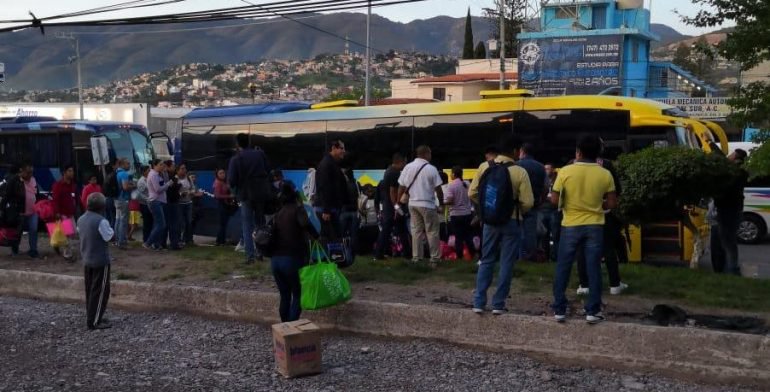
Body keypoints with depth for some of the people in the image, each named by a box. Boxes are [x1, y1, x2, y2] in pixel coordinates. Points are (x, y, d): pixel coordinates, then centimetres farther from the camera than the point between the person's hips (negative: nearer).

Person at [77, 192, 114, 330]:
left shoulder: (81, 219, 4)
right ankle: (94, 322, 0)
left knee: (90, 290, 16)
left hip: (87, 260, 8)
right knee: (100, 291, -1)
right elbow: (108, 236, -13)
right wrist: (110, 230, 4)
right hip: (100, 261, -8)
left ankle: (91, 318, 24)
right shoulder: (101, 221, -21)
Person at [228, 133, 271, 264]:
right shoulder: (260, 153, -2)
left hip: (246, 194, -3)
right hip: (262, 193, 3)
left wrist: (233, 186, 8)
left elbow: (231, 180, -12)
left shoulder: (236, 159, -12)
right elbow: (268, 170, 5)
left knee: (247, 226, 5)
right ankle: (260, 252, 19)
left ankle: (250, 255, -3)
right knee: (260, 222, 17)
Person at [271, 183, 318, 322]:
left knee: (285, 296, 17)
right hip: (292, 259, -6)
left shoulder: (278, 214, 16)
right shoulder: (297, 209, -2)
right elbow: (305, 223, -23)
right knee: (297, 295, 5)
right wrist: (316, 236, -12)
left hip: (275, 260, 6)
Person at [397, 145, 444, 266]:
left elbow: (401, 187, 3)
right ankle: (434, 259, 4)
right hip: (427, 204, -5)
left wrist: (398, 203, 11)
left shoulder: (408, 167, 2)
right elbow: (438, 189, -9)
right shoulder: (431, 169, -10)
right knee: (432, 232, 3)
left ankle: (415, 258, 11)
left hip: (413, 203, 5)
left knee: (416, 231, 11)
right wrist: (442, 202, 5)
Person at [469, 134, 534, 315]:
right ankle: (498, 304, 9)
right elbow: (528, 202, -13)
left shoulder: (484, 167, -4)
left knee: (486, 261, 13)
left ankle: (479, 302, 9)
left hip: (490, 220, 3)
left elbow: (472, 193, -1)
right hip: (511, 222, -3)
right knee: (506, 264, 7)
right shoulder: (520, 172, -13)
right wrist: (517, 211, 7)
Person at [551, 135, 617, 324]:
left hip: (570, 225, -1)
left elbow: (555, 200, -7)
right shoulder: (605, 174, -4)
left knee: (563, 268, 9)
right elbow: (612, 204, 0)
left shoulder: (566, 171, -8)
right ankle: (593, 311, 8)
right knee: (593, 269, 6)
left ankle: (559, 310, 12)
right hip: (594, 226, 1)